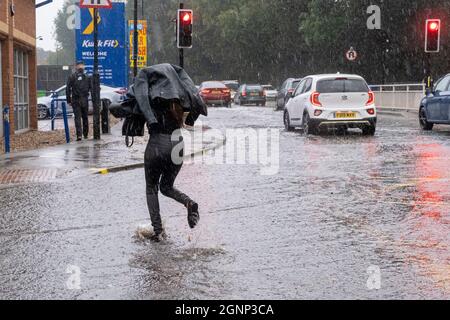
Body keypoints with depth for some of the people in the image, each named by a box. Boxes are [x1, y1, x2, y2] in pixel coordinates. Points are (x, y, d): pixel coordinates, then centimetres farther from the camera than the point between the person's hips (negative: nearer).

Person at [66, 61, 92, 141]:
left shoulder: (72, 77, -1)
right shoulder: (87, 77, 2)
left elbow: (68, 89, -3)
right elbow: (91, 89, 0)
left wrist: (68, 100, 2)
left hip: (75, 100, -2)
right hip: (85, 100, 2)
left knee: (77, 118, -2)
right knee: (85, 117, 14)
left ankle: (79, 135, -15)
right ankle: (85, 134, 21)